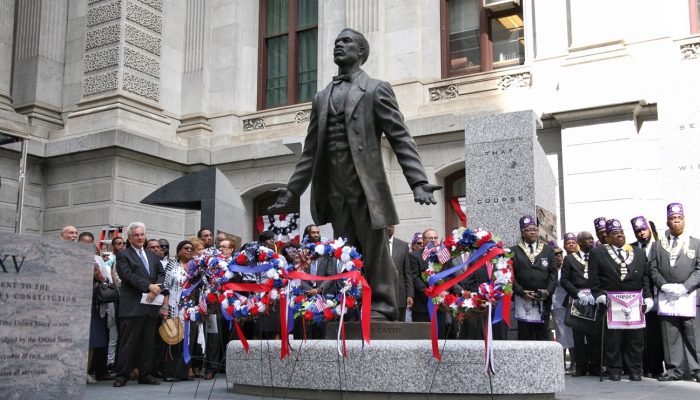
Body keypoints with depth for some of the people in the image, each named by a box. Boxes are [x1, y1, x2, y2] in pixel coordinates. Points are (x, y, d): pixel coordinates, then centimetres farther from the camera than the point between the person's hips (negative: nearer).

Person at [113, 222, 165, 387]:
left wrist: (156, 288, -8)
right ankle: (122, 375, 1)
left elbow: (162, 273, 12)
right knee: (128, 341, -4)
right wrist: (149, 286, -19)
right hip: (132, 305, -6)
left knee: (148, 342, 9)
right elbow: (128, 276, -13)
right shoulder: (123, 255, 0)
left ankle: (146, 374, 15)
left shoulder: (152, 255, 20)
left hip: (151, 305, 6)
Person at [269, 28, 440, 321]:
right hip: (334, 189, 5)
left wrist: (418, 182, -14)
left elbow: (401, 139, -3)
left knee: (373, 252, -1)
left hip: (366, 186, -5)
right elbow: (311, 150, 19)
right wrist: (292, 190, 14)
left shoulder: (376, 90, 4)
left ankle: (381, 308, 9)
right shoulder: (322, 98, 19)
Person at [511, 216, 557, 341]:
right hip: (523, 300, -1)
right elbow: (511, 275, 1)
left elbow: (553, 273, 8)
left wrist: (548, 291, -6)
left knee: (543, 335, 3)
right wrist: (521, 292, -11)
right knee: (524, 336, 0)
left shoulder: (547, 250, 13)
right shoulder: (514, 251, 7)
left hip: (543, 300, 1)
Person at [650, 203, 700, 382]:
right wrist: (664, 286, -9)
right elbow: (653, 269, 7)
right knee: (670, 336, 3)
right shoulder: (657, 245, 13)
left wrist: (684, 287, -12)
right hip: (666, 297, 2)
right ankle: (674, 369, 8)